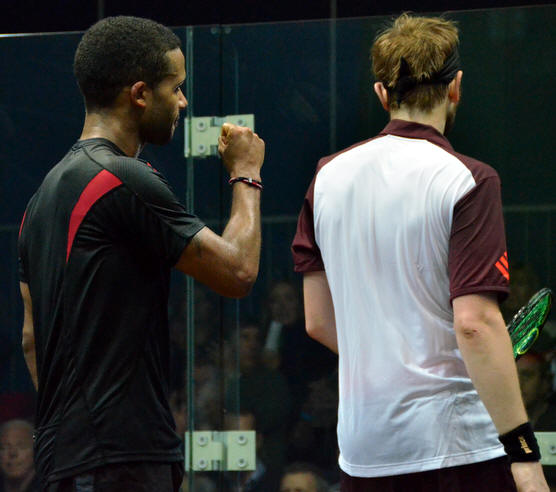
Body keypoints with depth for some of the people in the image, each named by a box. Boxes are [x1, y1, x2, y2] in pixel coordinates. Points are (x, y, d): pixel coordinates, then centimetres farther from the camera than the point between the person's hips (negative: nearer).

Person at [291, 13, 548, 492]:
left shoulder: (328, 175, 7)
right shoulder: (468, 182, -10)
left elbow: (319, 321, 11)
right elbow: (474, 323, -20)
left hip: (362, 452, 6)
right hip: (457, 446, -6)